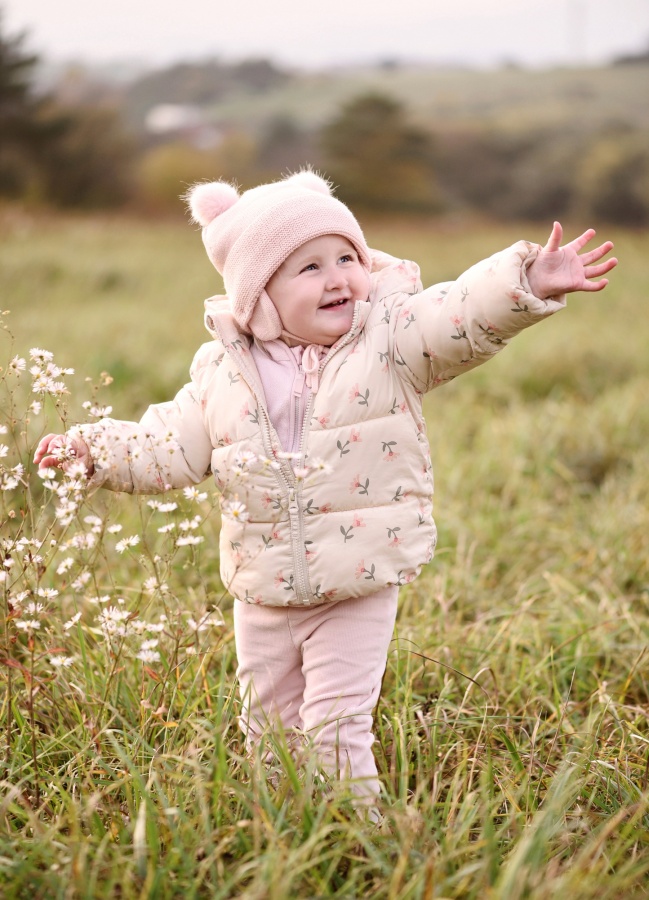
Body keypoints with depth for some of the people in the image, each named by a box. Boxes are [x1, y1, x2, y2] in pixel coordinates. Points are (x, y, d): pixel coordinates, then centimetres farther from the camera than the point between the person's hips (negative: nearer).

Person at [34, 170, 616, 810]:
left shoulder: (389, 341, -10)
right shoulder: (222, 372, -2)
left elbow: (465, 317, -25)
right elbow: (169, 450, 6)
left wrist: (529, 283, -41)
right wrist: (91, 449, 1)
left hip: (360, 586, -4)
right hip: (262, 590, 4)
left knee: (337, 727, -3)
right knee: (268, 723, 19)